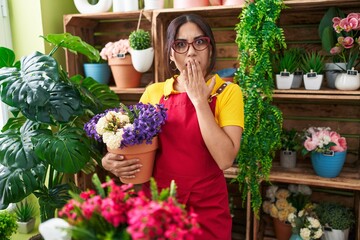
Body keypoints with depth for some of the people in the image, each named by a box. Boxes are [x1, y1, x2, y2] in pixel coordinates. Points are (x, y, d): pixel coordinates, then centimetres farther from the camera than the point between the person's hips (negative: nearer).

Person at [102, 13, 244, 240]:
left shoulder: (228, 92, -8)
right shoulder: (154, 93, 0)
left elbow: (225, 159, -20)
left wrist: (199, 100, -19)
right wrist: (111, 161, -11)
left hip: (206, 205, -2)